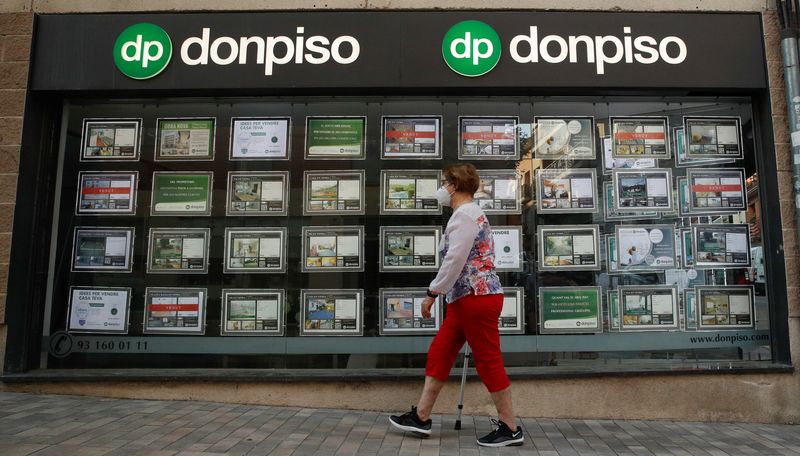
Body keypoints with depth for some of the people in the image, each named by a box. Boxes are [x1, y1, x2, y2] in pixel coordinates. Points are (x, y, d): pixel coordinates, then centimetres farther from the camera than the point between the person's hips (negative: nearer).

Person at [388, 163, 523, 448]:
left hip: (476, 298, -11)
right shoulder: (469, 214, 20)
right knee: (439, 353, 11)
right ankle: (421, 417, 19)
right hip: (466, 299, 11)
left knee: (488, 361, -2)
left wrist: (432, 293, -15)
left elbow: (455, 261, -21)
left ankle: (510, 428, 12)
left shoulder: (464, 214, -13)